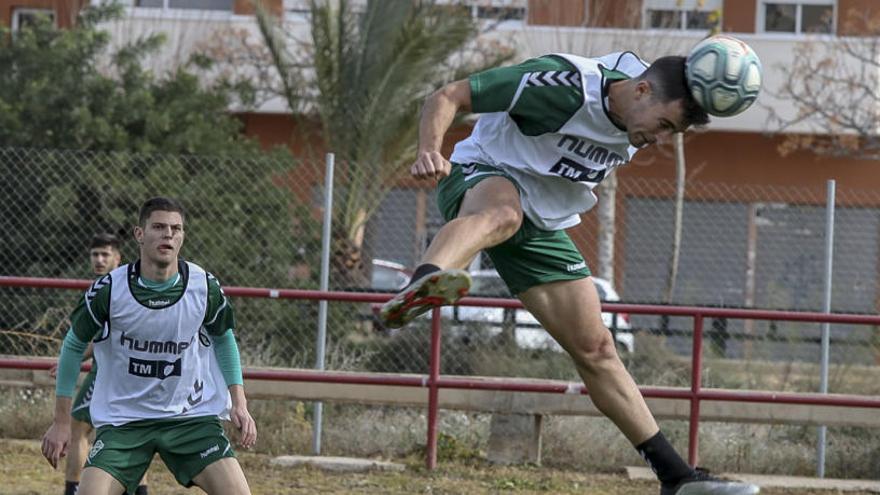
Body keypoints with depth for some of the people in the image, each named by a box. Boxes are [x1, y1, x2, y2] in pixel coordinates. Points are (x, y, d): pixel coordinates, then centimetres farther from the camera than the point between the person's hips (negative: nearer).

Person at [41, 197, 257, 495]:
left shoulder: (204, 287, -8)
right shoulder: (109, 289, -12)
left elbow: (223, 338, 12)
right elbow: (74, 345, 3)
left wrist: (238, 402, 3)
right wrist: (61, 421, 5)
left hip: (193, 415, 1)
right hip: (122, 419, -1)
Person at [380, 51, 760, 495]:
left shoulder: (637, 127, 0)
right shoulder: (565, 84, -23)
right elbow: (448, 96, -23)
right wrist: (430, 150, -39)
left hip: (543, 226, 7)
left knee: (595, 349, 7)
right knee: (501, 213, -44)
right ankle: (418, 290, -76)